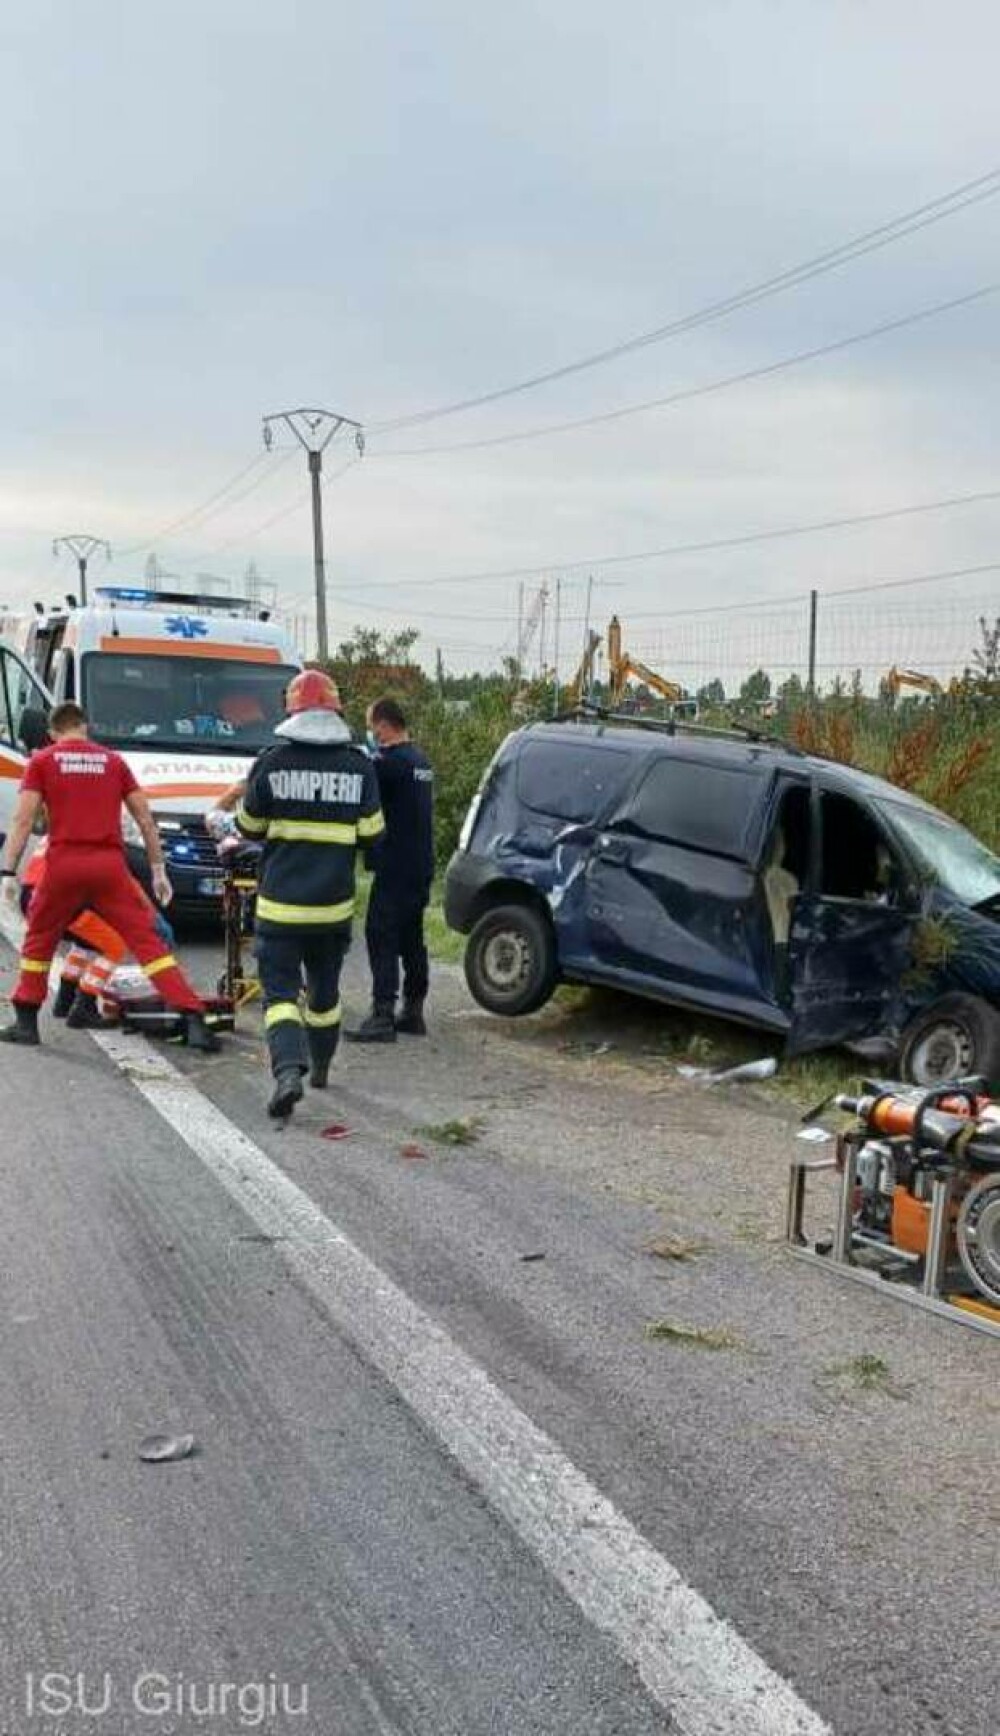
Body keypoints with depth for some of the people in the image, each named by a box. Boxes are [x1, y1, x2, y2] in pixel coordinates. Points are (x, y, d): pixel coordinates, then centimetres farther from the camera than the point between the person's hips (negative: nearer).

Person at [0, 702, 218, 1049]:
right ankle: (193, 1020, -8)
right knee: (148, 942, 0)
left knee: (39, 941, 21)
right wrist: (159, 870, 17)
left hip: (64, 865, -1)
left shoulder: (42, 761, 9)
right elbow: (145, 818, 13)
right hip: (110, 865, 1)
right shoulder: (113, 760, 15)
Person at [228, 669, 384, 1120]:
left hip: (280, 902, -3)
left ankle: (288, 1070, -21)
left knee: (280, 988, -1)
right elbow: (370, 834, 1)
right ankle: (320, 1068, 36)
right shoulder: (359, 765, -2)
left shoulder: (271, 761, -7)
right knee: (324, 987, 20)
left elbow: (249, 828, 2)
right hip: (335, 904, 3)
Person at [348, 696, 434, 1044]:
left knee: (381, 936, -7)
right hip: (421, 867, 9)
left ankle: (382, 1015, -9)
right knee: (411, 938, 13)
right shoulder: (421, 761, 15)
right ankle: (413, 1012, 19)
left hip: (395, 868, -9)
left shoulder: (390, 762, -15)